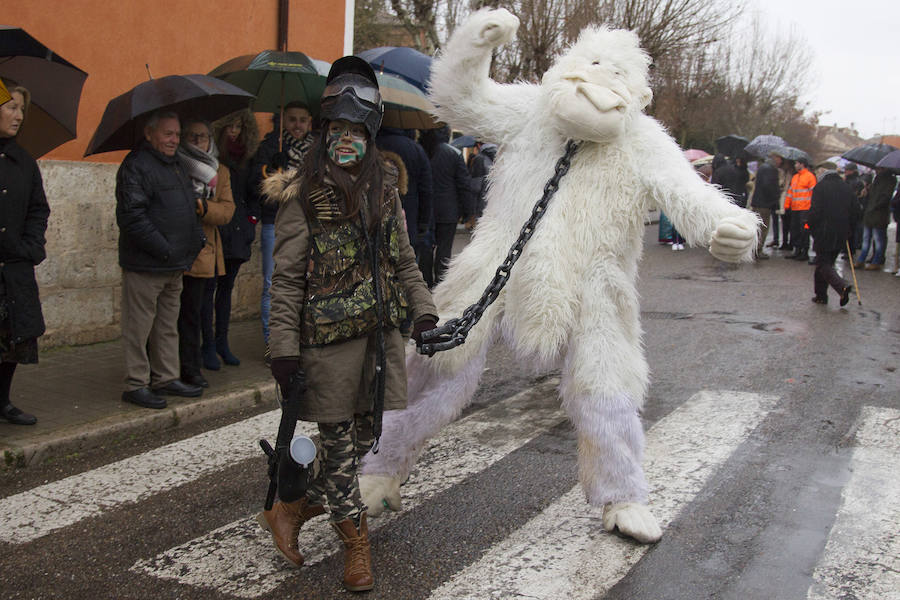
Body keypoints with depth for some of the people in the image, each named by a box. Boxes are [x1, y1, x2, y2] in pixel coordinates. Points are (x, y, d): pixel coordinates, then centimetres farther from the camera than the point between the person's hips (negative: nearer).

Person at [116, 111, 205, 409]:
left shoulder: (176, 166, 17)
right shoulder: (136, 166, -11)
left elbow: (188, 208, 29)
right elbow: (131, 216, -20)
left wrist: (197, 239, 13)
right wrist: (163, 249, -21)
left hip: (174, 265, 9)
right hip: (145, 264, -9)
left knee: (168, 326, 15)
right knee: (139, 327, -1)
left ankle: (166, 378, 24)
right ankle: (136, 384, 6)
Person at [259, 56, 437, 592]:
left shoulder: (385, 188, 10)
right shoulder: (304, 195, -5)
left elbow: (404, 260, 17)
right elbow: (287, 278, -7)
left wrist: (424, 311, 7)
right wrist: (285, 347, -12)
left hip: (382, 332, 5)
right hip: (330, 336, -5)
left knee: (365, 435, 8)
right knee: (340, 440, 2)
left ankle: (290, 510, 27)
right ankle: (356, 540, 19)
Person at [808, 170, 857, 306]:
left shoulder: (820, 187, -5)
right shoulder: (848, 189, 10)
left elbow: (815, 210, -12)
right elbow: (854, 214, 10)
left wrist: (810, 226, 1)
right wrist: (848, 231, 18)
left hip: (824, 233, -5)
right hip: (841, 235, 6)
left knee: (823, 264, -3)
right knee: (827, 263, 15)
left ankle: (842, 286, -25)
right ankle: (821, 295, 17)